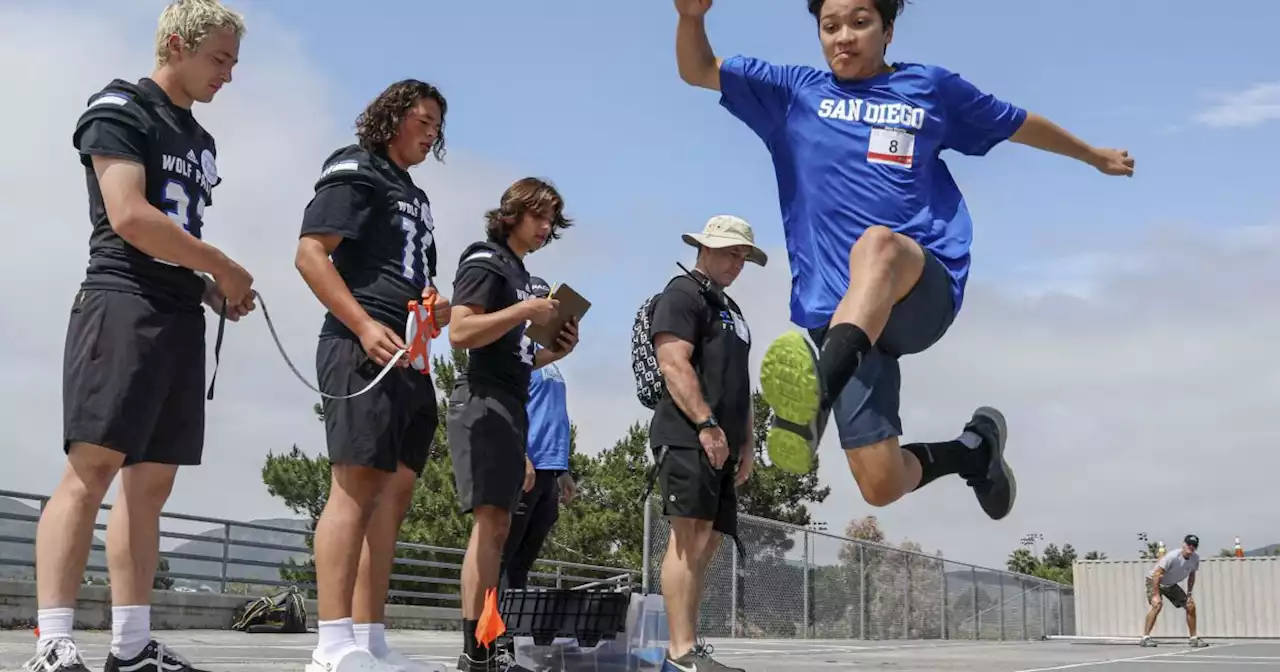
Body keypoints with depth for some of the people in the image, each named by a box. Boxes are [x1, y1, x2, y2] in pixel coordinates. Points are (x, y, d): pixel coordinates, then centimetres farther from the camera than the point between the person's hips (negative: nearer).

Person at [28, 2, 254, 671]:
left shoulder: (198, 140, 23)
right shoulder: (119, 111, -2)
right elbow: (129, 217, -16)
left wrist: (212, 290, 7)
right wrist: (225, 269, -9)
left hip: (181, 315, 9)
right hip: (123, 302, -8)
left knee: (152, 480, 5)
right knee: (93, 466, -15)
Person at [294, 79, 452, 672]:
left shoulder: (416, 198, 26)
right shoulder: (354, 172, 1)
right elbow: (310, 254, -9)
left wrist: (438, 307, 10)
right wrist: (364, 325, -19)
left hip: (409, 357, 9)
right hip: (364, 350, -9)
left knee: (393, 493, 4)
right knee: (357, 486, -15)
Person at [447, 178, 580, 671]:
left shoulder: (519, 274, 23)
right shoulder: (486, 262, -4)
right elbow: (460, 332, -18)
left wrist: (553, 353, 9)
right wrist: (526, 311, -16)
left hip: (511, 405, 10)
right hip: (483, 401, -10)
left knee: (497, 526, 6)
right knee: (489, 520, -16)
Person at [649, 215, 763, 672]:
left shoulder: (731, 310, 27)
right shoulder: (682, 294, -1)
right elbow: (674, 364, -14)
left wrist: (747, 443, 18)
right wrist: (707, 425, -20)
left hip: (722, 444, 9)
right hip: (689, 437, -9)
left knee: (707, 544, 6)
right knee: (689, 538, -16)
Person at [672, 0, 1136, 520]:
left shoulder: (930, 86, 17)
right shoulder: (793, 91, 17)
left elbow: (1018, 124, 31)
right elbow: (697, 70, 12)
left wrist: (1096, 156, 44)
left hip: (924, 289, -2)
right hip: (839, 312, 2)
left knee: (877, 243, -39)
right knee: (881, 486, -10)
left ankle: (820, 390, -63)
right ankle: (973, 449, 21)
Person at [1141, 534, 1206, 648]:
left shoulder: (1195, 558, -10)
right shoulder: (1172, 556, -31)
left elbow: (1191, 575, 8)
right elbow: (1157, 573, -31)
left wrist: (1189, 594, 2)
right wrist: (1156, 595, -33)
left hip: (1171, 584, 7)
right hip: (1154, 581, -7)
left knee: (1191, 606, 2)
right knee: (1157, 604, -30)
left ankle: (1193, 639, 17)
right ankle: (1145, 638, -29)